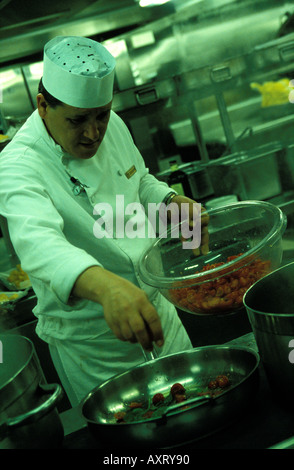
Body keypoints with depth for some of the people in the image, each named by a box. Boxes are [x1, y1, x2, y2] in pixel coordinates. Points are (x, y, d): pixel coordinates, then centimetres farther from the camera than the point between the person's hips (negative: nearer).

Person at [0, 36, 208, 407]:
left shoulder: (112, 127, -3)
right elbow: (37, 241, -44)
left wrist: (171, 202, -6)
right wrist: (106, 286, -62)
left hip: (154, 308, 7)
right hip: (90, 342, -7)